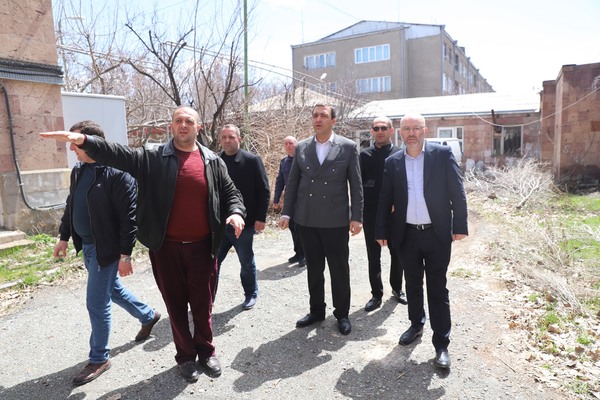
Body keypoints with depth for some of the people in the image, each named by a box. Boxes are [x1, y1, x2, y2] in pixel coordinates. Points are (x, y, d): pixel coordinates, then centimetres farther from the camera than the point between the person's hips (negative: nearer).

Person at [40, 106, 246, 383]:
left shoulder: (213, 162, 3)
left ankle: (206, 352, 34)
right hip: (167, 247, 0)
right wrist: (83, 140, -26)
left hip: (202, 246, 1)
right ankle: (185, 355, 32)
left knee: (203, 303, 13)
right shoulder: (153, 158, 0)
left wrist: (236, 212, -13)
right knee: (176, 304, 12)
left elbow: (230, 192, 7)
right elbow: (120, 155, -11)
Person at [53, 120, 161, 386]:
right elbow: (71, 206, 17)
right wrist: (64, 237, 16)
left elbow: (128, 217, -20)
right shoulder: (77, 171, 6)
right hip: (86, 245, 9)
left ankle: (99, 359, 19)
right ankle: (148, 316, 44)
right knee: (112, 289, 22)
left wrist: (125, 255, -20)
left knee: (97, 302, 0)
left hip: (105, 248, -9)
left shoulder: (118, 173, -20)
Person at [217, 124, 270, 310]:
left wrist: (261, 218, -11)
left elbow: (263, 191, -7)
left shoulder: (252, 160, -7)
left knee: (247, 262, 14)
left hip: (244, 222, -2)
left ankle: (251, 294, 34)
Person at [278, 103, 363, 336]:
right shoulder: (301, 148, 6)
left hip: (336, 220, -3)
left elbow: (356, 185, -2)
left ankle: (342, 313, 26)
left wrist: (357, 217, -7)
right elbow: (292, 182, 8)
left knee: (339, 269, 8)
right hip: (306, 219, 3)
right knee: (313, 268, 14)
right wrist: (286, 212, 4)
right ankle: (317, 310, 31)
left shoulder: (348, 147, -2)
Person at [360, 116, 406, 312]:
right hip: (371, 214, 1)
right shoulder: (364, 155, 3)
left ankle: (397, 288, 33)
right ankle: (376, 294, 20)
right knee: (373, 256, 7)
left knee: (397, 254, 14)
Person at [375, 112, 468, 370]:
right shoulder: (392, 162, 4)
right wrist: (381, 231, 3)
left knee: (437, 289, 4)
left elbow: (457, 192, -3)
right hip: (406, 235, 3)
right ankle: (416, 325, 37)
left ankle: (441, 344, 14)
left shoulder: (443, 154, -2)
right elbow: (385, 200, 5)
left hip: (437, 234, -2)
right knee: (413, 285, 17)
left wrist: (460, 225, -7)